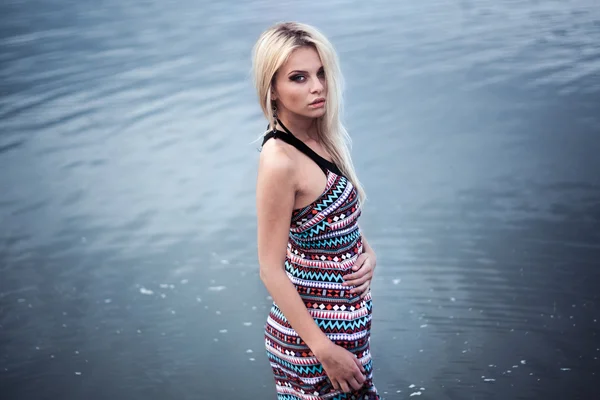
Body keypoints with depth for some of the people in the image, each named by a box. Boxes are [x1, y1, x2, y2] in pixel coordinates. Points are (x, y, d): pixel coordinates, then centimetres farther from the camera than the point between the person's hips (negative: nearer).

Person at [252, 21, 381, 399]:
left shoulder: (322, 139, -1)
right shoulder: (280, 159, -24)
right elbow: (271, 270, -21)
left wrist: (368, 254, -5)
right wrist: (325, 350, -19)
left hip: (350, 315, 8)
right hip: (317, 325, -8)